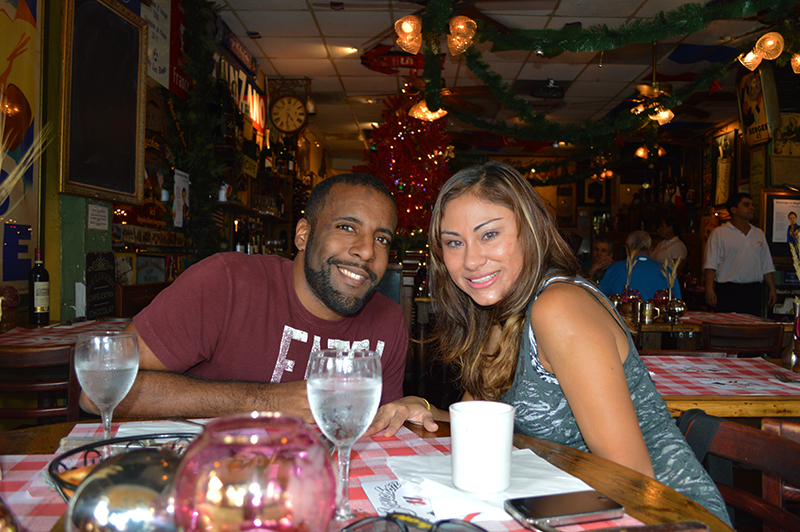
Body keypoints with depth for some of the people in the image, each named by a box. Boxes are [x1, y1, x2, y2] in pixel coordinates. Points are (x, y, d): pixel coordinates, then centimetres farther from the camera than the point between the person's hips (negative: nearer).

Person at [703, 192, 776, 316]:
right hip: (727, 291, -5)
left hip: (753, 292, 5)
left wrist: (772, 290, 12)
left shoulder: (759, 234, 17)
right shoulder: (719, 233, 0)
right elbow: (710, 264, -7)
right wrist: (709, 289, -16)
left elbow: (767, 266, 19)